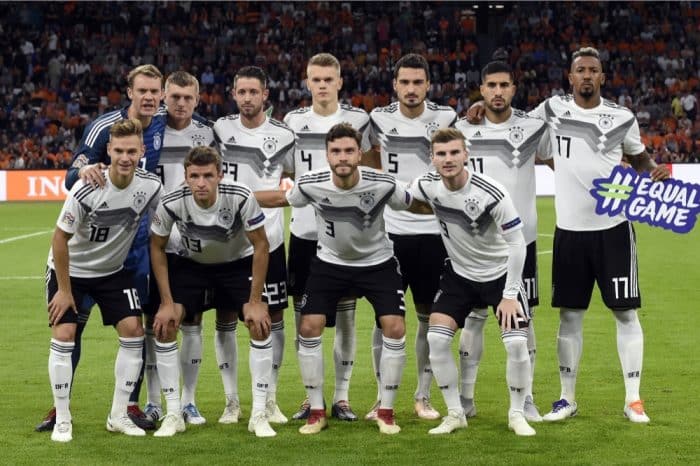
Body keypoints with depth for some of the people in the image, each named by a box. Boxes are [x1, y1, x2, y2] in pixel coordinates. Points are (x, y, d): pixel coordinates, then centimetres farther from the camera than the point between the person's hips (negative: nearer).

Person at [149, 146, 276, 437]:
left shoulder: (241, 198, -31)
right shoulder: (172, 203, -27)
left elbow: (261, 246, -18)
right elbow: (157, 247, -10)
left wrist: (255, 301, -18)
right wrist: (166, 301, -13)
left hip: (237, 263, -1)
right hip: (190, 263, 1)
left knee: (260, 323, -18)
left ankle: (259, 414, -8)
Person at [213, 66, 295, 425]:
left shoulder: (283, 136, 0)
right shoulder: (219, 130, 3)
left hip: (268, 239, -1)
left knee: (273, 318, 2)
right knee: (225, 319, 3)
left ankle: (270, 400, 12)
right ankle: (231, 401, 12)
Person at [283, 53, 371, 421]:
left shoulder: (358, 121, 2)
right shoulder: (293, 122, 6)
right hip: (303, 230, 1)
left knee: (345, 315, 2)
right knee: (304, 317, 3)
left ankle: (342, 397, 9)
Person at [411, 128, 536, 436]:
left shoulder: (491, 193, -27)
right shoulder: (427, 186, -15)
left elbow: (517, 242, -20)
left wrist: (510, 294, -19)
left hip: (500, 272, -4)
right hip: (459, 273, 4)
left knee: (516, 343, -16)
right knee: (436, 339, -11)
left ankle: (517, 414, 6)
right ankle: (455, 413, 4)